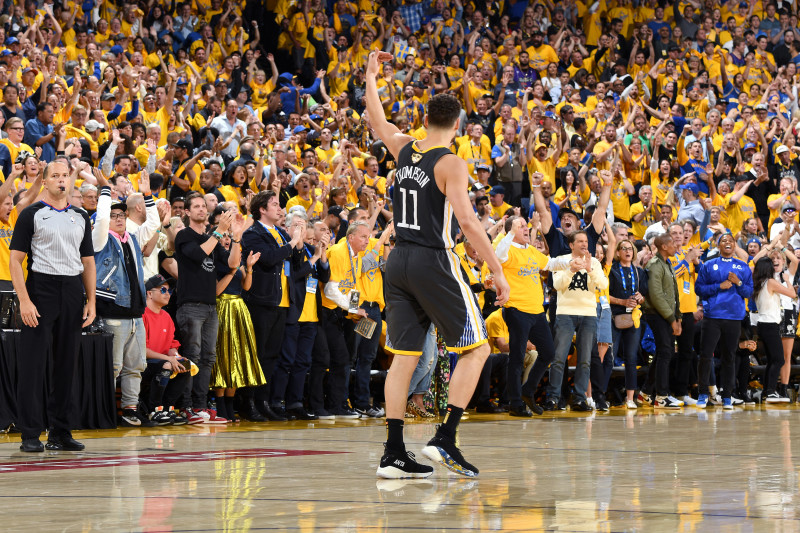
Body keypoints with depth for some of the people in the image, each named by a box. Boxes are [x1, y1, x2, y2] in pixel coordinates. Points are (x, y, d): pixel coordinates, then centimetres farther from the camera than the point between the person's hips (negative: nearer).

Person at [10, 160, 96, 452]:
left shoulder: (81, 218, 15)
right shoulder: (32, 214, 0)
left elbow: (88, 261, 18)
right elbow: (15, 260, -5)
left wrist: (91, 301, 8)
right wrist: (24, 300, -15)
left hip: (72, 292, 5)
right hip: (41, 289, -5)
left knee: (67, 364, 6)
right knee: (33, 363, -6)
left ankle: (60, 433, 13)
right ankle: (30, 434, -3)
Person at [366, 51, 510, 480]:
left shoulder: (404, 149, 8)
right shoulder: (450, 164, -10)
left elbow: (378, 122, 28)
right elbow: (467, 222, -19)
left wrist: (371, 77, 42)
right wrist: (497, 271, -17)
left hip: (399, 263, 7)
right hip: (434, 263, -7)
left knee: (404, 356, 8)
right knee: (476, 349, 4)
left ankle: (394, 454, 4)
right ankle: (445, 440, -6)